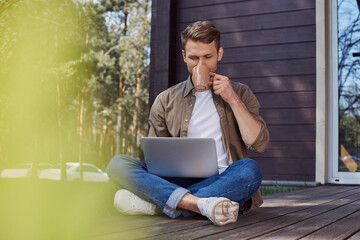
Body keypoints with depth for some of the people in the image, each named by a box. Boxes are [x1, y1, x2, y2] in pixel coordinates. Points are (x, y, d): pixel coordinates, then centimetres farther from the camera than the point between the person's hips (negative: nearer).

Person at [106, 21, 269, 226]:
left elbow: (259, 144, 3)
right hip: (179, 182, 1)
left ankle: (154, 204, -33)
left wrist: (233, 100, -5)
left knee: (249, 170, -35)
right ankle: (202, 205, -39)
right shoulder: (166, 100, 15)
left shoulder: (240, 93, 14)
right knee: (118, 164, -21)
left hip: (224, 183, -1)